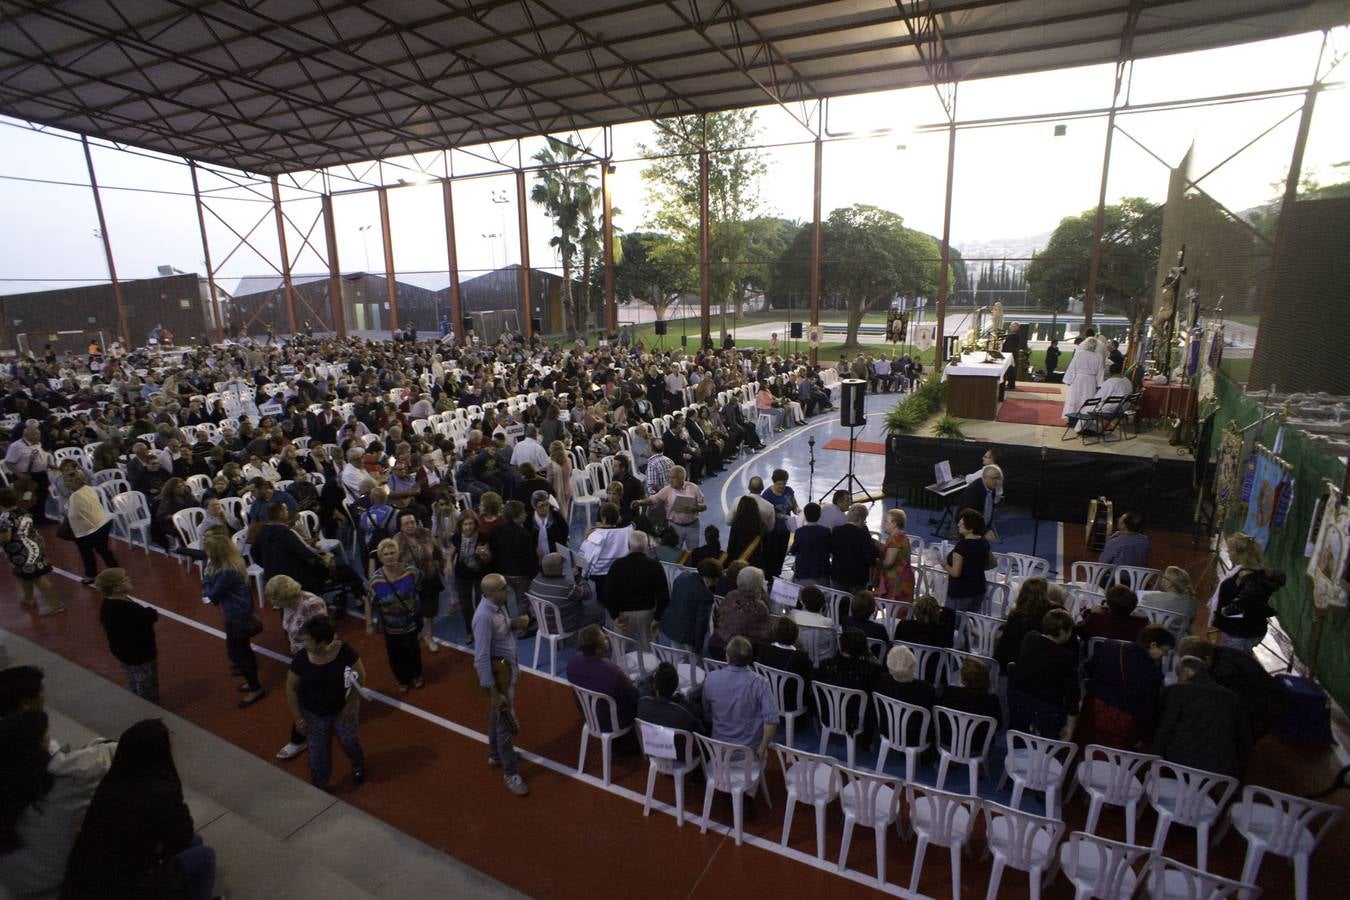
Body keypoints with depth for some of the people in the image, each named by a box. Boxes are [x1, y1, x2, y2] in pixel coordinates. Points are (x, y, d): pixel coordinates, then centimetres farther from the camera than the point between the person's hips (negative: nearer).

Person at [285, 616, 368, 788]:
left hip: (342, 709, -1)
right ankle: (319, 787, 41)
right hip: (314, 714, 1)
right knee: (318, 753, 13)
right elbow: (291, 688, -10)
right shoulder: (301, 658, -25)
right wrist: (297, 718, -7)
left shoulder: (345, 651, -28)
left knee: (348, 740, 16)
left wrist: (351, 704, -15)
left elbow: (360, 676, -14)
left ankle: (358, 765, 51)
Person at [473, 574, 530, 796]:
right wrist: (492, 690, -25)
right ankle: (510, 773, 20)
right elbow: (482, 657, -29)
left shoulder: (498, 605, -5)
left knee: (497, 715, 26)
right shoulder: (484, 616, -31)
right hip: (496, 669, -9)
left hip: (507, 665, 9)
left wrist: (516, 623, -7)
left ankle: (495, 756, 47)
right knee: (505, 721, 4)